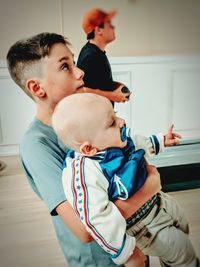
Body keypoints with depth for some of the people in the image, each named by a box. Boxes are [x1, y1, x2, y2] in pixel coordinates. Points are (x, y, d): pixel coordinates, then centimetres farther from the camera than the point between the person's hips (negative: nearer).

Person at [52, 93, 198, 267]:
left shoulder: (116, 139, -14)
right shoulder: (85, 175, -40)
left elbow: (138, 143, 10)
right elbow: (98, 220, -39)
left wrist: (160, 140, 16)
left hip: (156, 199, 8)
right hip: (143, 225, -7)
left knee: (182, 225, 29)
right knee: (183, 253, 6)